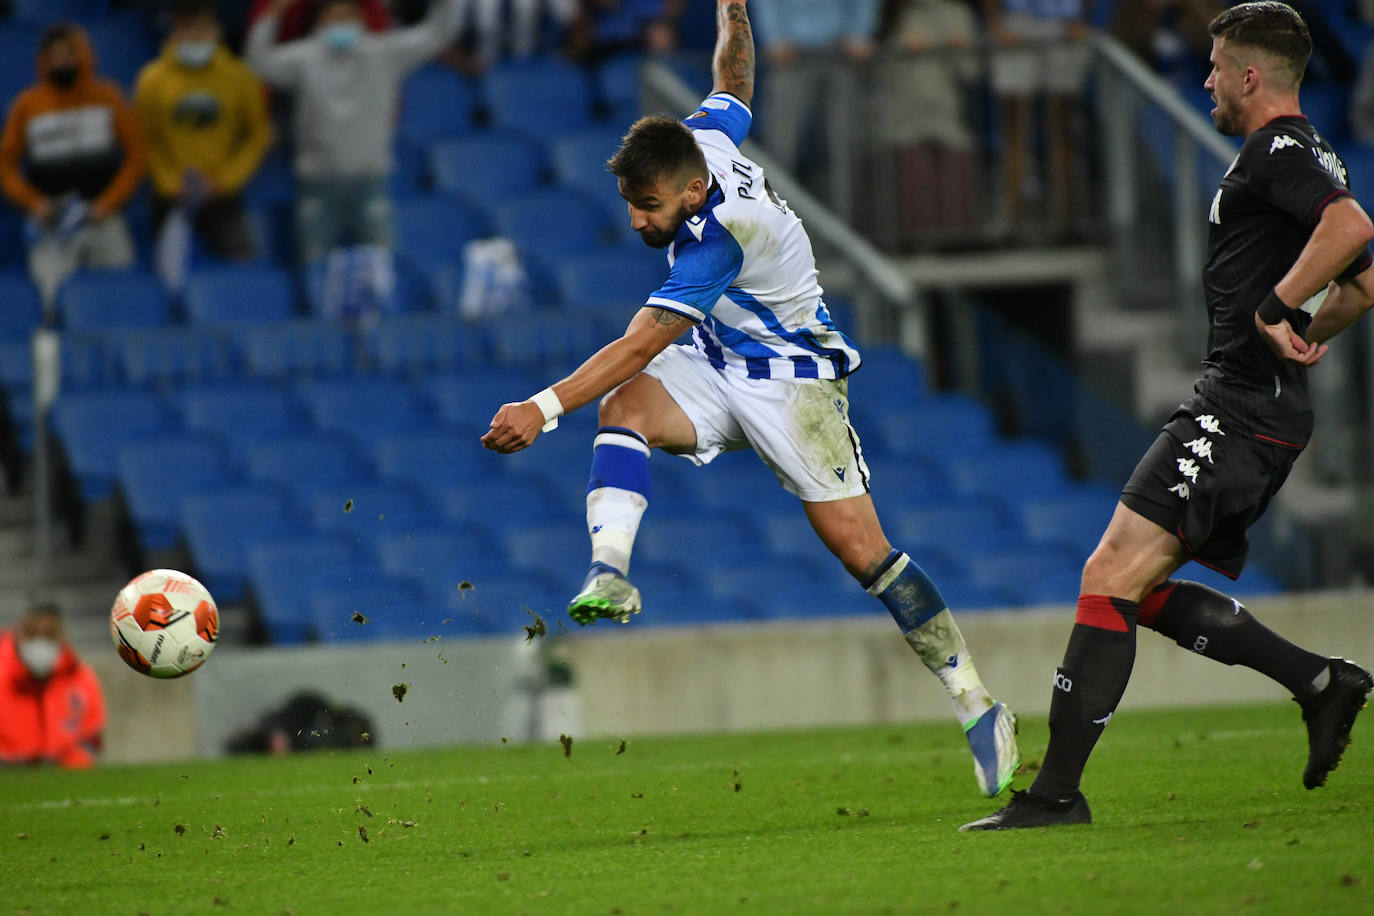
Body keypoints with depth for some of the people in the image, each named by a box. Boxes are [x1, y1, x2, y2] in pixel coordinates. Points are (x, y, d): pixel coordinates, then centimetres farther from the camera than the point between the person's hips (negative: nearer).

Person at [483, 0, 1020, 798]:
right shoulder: (702, 138, -10)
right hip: (718, 370, 8)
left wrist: (545, 408, -40)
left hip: (794, 383, -8)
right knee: (626, 405, -24)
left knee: (862, 549, -10)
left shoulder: (719, 238, -34)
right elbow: (734, 85, 15)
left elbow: (640, 345, -36)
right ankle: (609, 575, -39)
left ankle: (978, 707, -1)